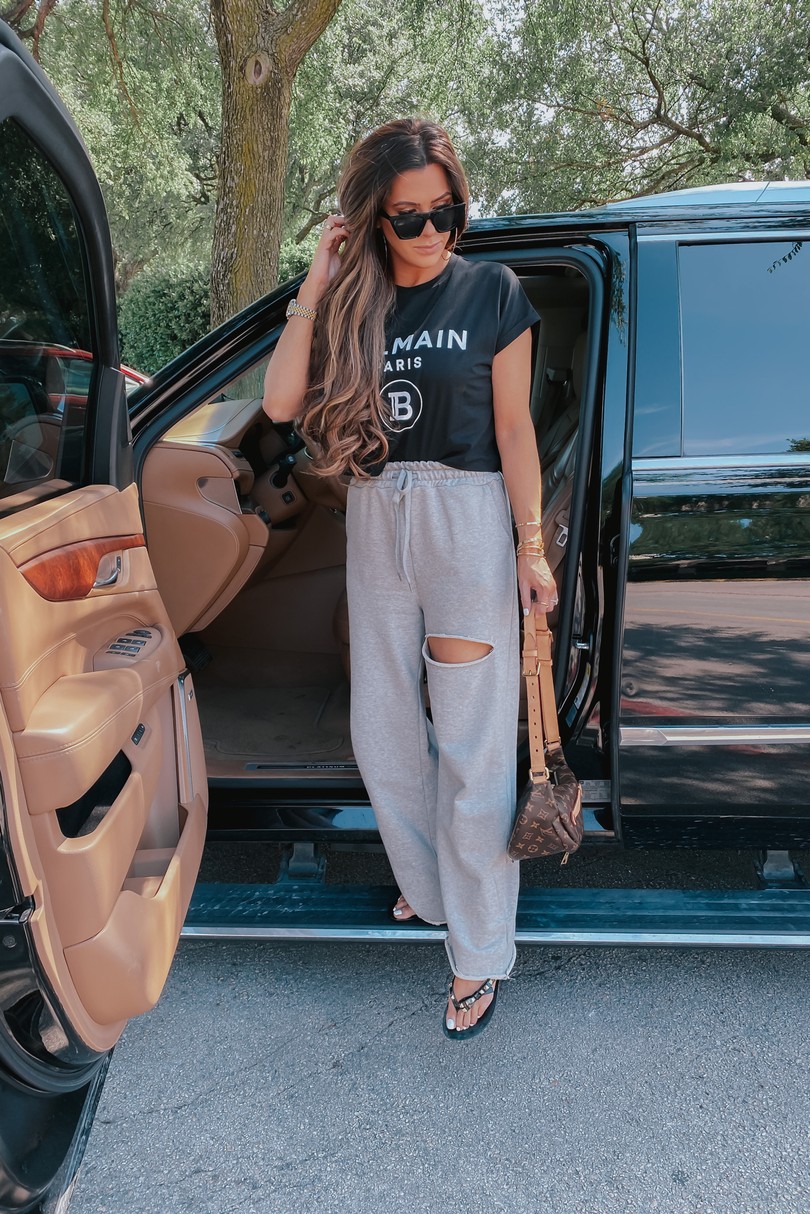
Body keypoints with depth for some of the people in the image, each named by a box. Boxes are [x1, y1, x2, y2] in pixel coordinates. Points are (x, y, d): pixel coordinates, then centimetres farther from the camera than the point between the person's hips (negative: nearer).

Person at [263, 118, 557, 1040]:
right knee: (381, 732, 10)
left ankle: (480, 955, 9)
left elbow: (513, 428, -3)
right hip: (374, 517, 5)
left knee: (470, 743, -2)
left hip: (466, 515, -4)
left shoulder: (492, 292, -1)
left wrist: (531, 546, -7)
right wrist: (317, 285, -8)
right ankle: (430, 885, 33)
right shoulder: (351, 303, 6)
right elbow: (281, 401, -7)